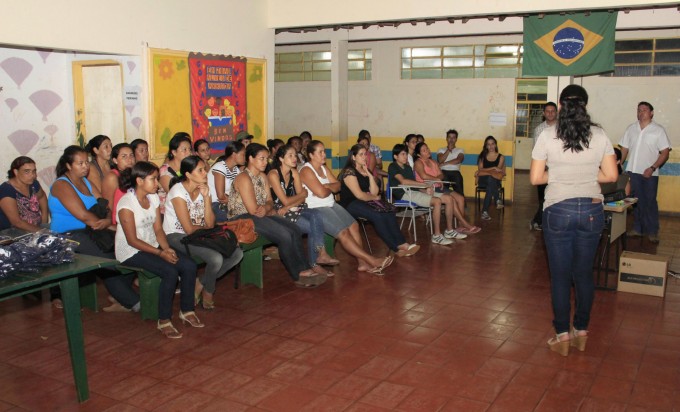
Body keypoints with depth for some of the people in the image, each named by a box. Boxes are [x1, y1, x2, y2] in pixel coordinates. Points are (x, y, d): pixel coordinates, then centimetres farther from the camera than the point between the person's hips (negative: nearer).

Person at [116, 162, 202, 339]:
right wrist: (160, 253, -22)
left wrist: (167, 248, -13)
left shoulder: (154, 198, 6)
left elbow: (158, 229, 6)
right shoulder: (127, 203, -16)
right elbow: (132, 240, -18)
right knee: (170, 272, -28)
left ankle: (187, 310, 4)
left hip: (152, 246, 7)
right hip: (130, 252, -7)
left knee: (190, 266, -13)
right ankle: (164, 321, -13)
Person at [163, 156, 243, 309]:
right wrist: (206, 227, 1)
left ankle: (200, 284, 4)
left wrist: (206, 197, -14)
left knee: (237, 253, -10)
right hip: (177, 236, -8)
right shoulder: (178, 191, -17)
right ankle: (208, 291, 4)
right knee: (216, 258, -29)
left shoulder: (203, 189, 4)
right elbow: (189, 229, -18)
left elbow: (210, 224, -6)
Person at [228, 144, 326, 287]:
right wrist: (274, 212, -4)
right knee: (284, 235, -24)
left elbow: (270, 201, 11)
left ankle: (303, 269, -14)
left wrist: (266, 208, -13)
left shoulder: (262, 176, 13)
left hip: (261, 214, 9)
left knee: (294, 230, -14)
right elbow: (253, 210, -20)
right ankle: (299, 275, -10)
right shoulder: (244, 178, -15)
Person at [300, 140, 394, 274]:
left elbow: (338, 186, 8)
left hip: (331, 204, 9)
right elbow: (322, 193, -21)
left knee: (353, 225, -11)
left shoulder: (323, 168, 15)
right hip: (316, 209, -9)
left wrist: (325, 187, -11)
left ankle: (362, 263, -15)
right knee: (343, 232, -21)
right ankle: (372, 260, -20)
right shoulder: (306, 170, -12)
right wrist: (331, 188, 1)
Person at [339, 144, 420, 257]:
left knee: (389, 213, -20)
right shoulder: (349, 171, -9)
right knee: (377, 215, -31)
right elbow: (359, 195, -15)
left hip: (365, 202, 8)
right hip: (351, 204, -7)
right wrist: (374, 198, 0)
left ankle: (402, 244, -27)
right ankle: (396, 248, -25)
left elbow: (374, 192, 7)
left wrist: (369, 175, -1)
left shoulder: (365, 170, 16)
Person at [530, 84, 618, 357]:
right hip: (591, 210, 2)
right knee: (584, 273, 13)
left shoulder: (547, 136, -7)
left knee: (560, 275, 7)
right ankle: (581, 333, 25)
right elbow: (611, 175, 0)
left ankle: (562, 336, 14)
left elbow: (535, 178, -7)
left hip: (558, 211, -2)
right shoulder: (599, 136, -1)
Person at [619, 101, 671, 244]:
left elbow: (665, 153, -6)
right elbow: (624, 149, 12)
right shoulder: (631, 129, 7)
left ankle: (652, 231, 12)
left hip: (650, 173, -3)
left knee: (650, 202, 3)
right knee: (636, 201, 10)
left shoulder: (658, 130, -3)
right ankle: (637, 228, 20)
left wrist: (652, 168, -17)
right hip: (632, 171, 3)